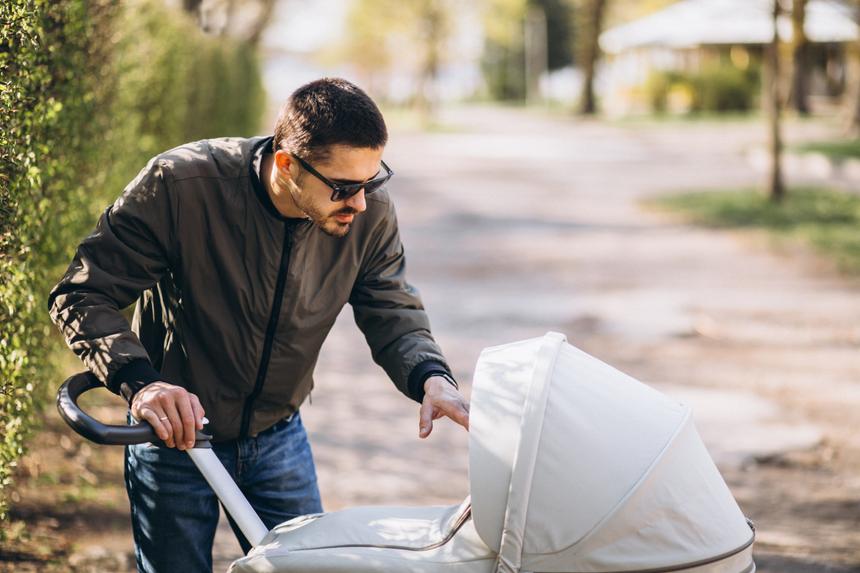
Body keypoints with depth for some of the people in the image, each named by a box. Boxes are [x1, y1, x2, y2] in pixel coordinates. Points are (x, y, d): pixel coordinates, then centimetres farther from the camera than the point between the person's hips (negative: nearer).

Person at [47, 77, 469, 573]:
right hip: (176, 431, -3)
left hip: (279, 435, 3)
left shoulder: (369, 208, -16)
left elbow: (393, 311, -4)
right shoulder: (180, 184, -27)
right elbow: (81, 294, -22)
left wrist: (430, 376, -27)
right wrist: (140, 382, -39)